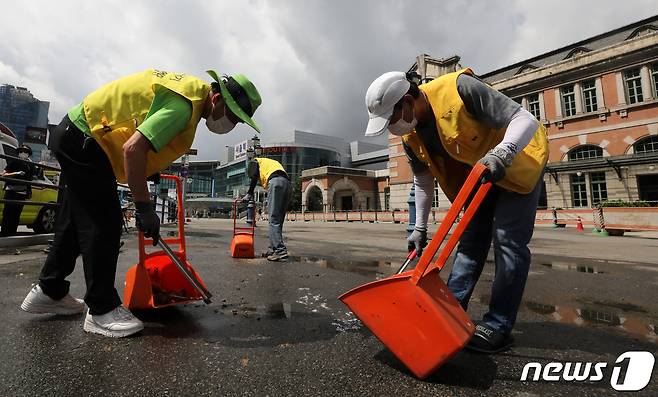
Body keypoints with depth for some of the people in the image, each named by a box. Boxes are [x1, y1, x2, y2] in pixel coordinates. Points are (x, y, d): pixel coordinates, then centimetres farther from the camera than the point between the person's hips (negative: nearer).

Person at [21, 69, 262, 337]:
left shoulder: (195, 88, 4)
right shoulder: (185, 104, -27)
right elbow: (133, 149, -34)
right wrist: (144, 208, -28)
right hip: (83, 140, -10)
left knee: (78, 220, 16)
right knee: (104, 224, -9)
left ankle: (49, 291, 32)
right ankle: (101, 309, 1)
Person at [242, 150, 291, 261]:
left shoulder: (255, 161, 24)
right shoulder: (273, 162, 41)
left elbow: (254, 177, 4)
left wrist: (249, 194, 5)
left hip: (276, 182, -7)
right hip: (288, 184, 7)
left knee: (274, 220, -10)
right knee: (278, 220, 10)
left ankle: (280, 251, -19)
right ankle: (273, 249, 11)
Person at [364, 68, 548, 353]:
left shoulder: (459, 88, -30)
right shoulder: (411, 136, -10)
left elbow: (525, 119, -30)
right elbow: (423, 181, 1)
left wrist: (501, 153, -50)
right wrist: (420, 228, 2)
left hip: (520, 161, -6)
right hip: (478, 175, 6)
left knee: (508, 242, -12)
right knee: (471, 242, 4)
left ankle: (498, 326, -2)